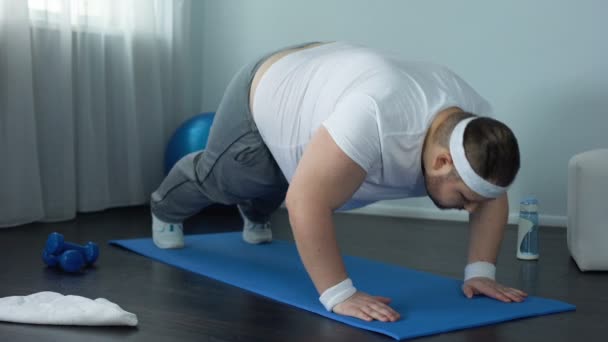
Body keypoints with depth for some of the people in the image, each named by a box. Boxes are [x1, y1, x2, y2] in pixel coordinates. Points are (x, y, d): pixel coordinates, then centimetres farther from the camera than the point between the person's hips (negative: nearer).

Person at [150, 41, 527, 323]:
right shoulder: (375, 121, -47)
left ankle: (255, 216, 61)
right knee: (220, 180, 19)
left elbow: (492, 200, -11)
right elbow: (306, 201, -46)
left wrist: (481, 271, -19)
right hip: (265, 98, -6)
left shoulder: (474, 120, -24)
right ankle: (166, 209, 49)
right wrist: (340, 294, -44)